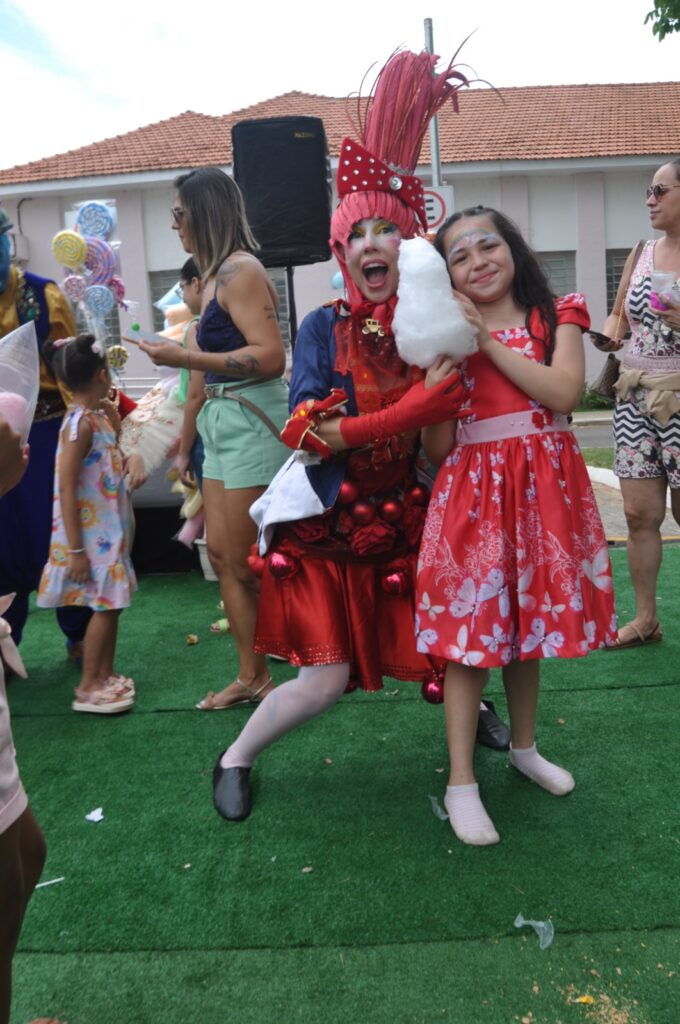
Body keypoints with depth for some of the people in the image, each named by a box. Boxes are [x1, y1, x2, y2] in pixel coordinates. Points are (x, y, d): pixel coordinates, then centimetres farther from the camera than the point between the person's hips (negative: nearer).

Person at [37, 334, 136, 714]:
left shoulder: (98, 417, 8)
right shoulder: (80, 423, -18)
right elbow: (66, 489, -21)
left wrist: (112, 415, 15)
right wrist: (75, 549, -22)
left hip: (107, 530, 9)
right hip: (91, 533, -9)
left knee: (111, 603, 14)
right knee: (105, 605, -3)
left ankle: (105, 675, 26)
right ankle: (88, 688, 8)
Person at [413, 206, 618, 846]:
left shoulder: (557, 316, 7)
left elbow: (564, 391, -14)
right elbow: (437, 450, -4)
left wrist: (488, 340, -12)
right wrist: (440, 362, -15)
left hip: (544, 484, 2)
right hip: (474, 487, -1)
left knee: (529, 618, 13)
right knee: (470, 626, -4)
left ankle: (524, 747, 34)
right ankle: (461, 782, 6)